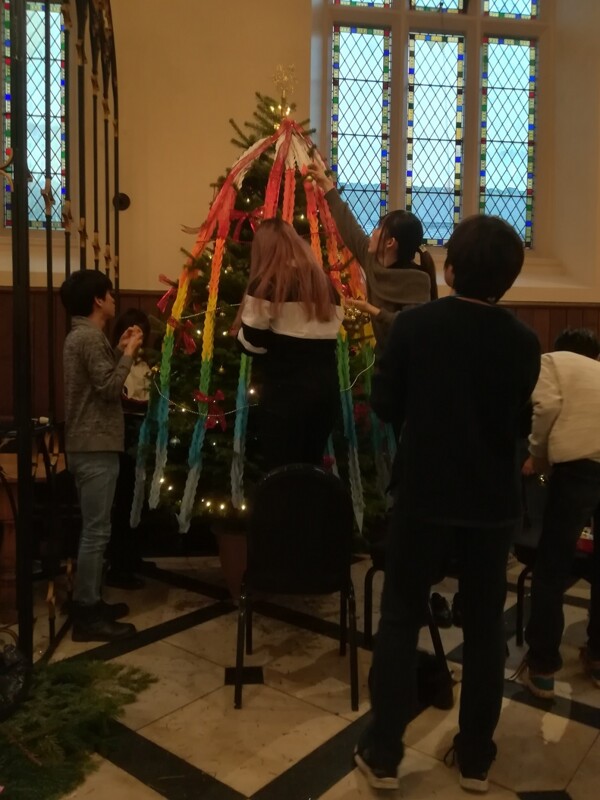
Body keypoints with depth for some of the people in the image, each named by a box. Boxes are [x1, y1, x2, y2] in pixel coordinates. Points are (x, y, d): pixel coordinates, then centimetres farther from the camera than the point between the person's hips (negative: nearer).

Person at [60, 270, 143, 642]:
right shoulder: (90, 337, -15)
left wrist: (120, 350, 13)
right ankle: (87, 616, 3)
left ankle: (90, 602, 25)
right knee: (97, 531, -5)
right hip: (96, 448, -11)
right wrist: (129, 352, -8)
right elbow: (110, 388, -19)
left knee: (94, 529, 15)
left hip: (90, 445, 11)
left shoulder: (82, 335, 17)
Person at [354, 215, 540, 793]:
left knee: (400, 619, 11)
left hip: (425, 493, -2)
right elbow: (518, 423, 5)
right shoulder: (523, 341, -4)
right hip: (493, 500, 2)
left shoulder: (414, 324, -11)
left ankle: (382, 753, 19)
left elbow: (385, 406, -5)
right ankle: (475, 757, 28)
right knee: (484, 625, 16)